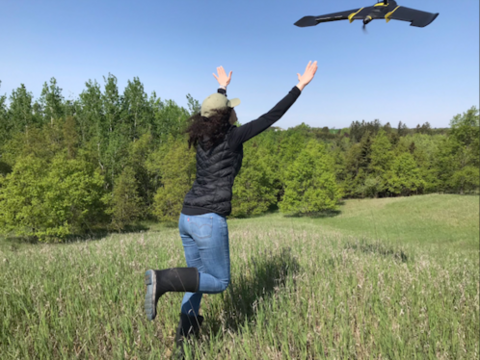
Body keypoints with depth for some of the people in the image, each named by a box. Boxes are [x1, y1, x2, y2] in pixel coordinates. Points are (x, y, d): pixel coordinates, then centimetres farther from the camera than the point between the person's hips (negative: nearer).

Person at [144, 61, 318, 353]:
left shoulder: (204, 135, 10)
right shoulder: (232, 136, -8)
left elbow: (213, 111, 33)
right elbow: (272, 117, -6)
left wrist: (222, 87, 50)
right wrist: (301, 86, 3)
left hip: (187, 216, 8)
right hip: (209, 219, -8)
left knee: (200, 278, 19)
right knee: (219, 282, 5)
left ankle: (185, 332, 20)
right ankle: (163, 279, -12)